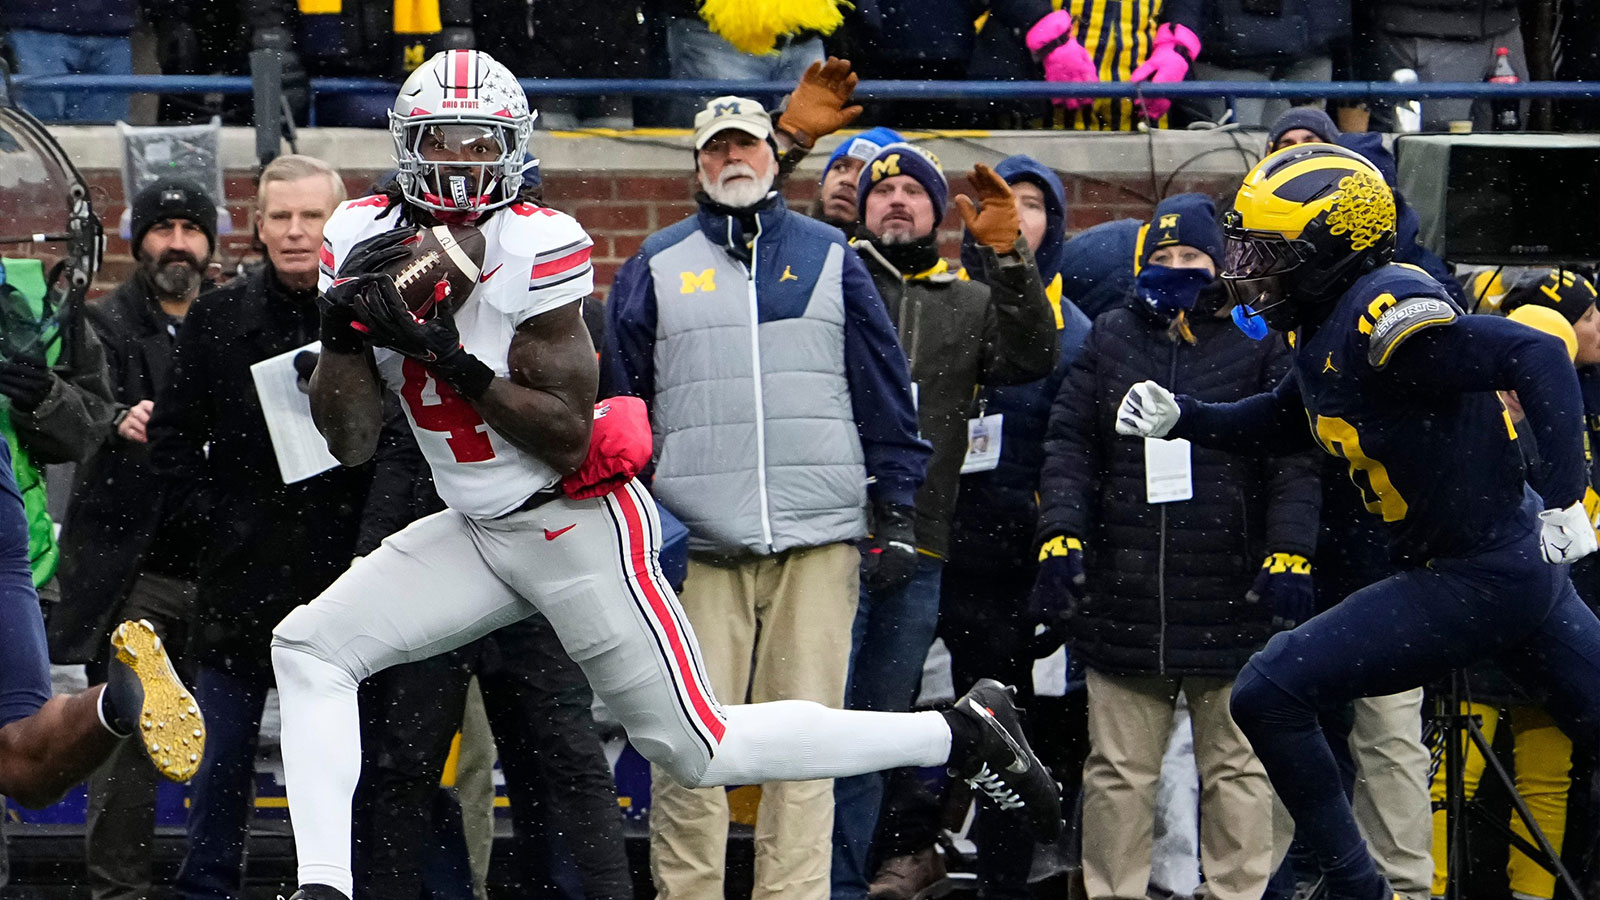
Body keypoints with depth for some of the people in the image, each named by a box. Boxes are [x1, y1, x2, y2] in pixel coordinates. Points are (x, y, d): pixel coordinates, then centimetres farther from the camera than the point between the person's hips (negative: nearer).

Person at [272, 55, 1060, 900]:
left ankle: (962, 732, 6)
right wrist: (341, 330, -17)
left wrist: (450, 360, -26)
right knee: (311, 648, -4)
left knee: (701, 749, -5)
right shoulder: (368, 240, 0)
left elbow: (568, 441, -19)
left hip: (576, 522, -7)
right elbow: (350, 443, -1)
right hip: (478, 534, 7)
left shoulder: (533, 244, -19)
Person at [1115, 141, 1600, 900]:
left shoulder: (1381, 313, -20)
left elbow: (1537, 357, -25)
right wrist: (1180, 418, 15)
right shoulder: (1329, 326, 10)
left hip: (1474, 581, -10)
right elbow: (1285, 423, 27)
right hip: (1517, 571, 10)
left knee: (1270, 694, -7)